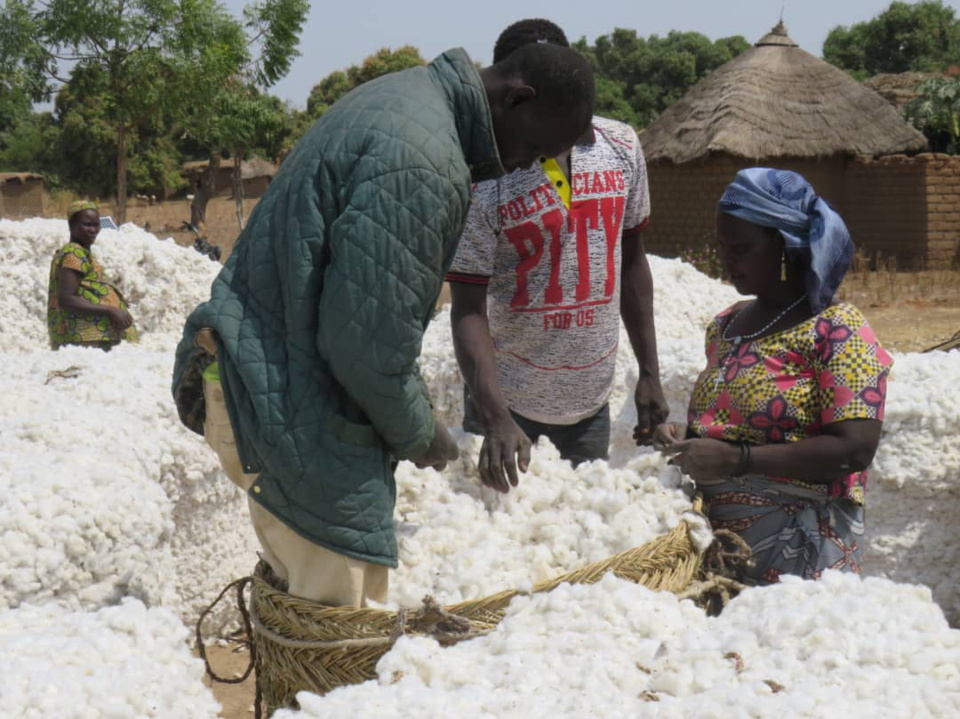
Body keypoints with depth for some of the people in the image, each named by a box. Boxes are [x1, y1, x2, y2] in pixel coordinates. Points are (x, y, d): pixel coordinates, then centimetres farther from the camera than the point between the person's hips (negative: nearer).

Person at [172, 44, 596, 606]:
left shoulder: (400, 98, 10)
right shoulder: (422, 161, -24)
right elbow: (365, 342, -23)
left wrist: (414, 410, 15)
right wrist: (417, 434, -6)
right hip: (292, 410, -11)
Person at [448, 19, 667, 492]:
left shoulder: (622, 148, -4)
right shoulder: (483, 179, -17)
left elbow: (631, 261, 8)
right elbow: (468, 310, -17)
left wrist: (649, 372, 8)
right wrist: (496, 418, -29)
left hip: (592, 399, 4)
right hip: (508, 399, -3)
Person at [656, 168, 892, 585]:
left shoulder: (836, 330, -7)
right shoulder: (725, 326, 14)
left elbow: (855, 450, -16)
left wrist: (736, 459, -21)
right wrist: (684, 440, 3)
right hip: (713, 535, 5)